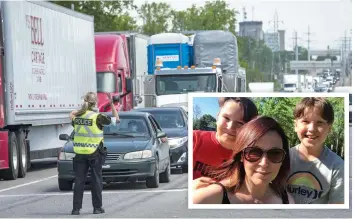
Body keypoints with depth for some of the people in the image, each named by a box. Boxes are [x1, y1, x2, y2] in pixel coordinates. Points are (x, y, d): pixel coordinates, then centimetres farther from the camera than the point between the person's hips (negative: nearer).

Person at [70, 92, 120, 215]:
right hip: (95, 153, -3)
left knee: (79, 180, 5)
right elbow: (116, 119, -2)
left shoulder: (77, 116, 0)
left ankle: (76, 208, 2)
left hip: (80, 153, 3)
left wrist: (82, 109, 24)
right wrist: (112, 104, 4)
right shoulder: (97, 117, -11)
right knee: (96, 180, 7)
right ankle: (97, 207, 11)